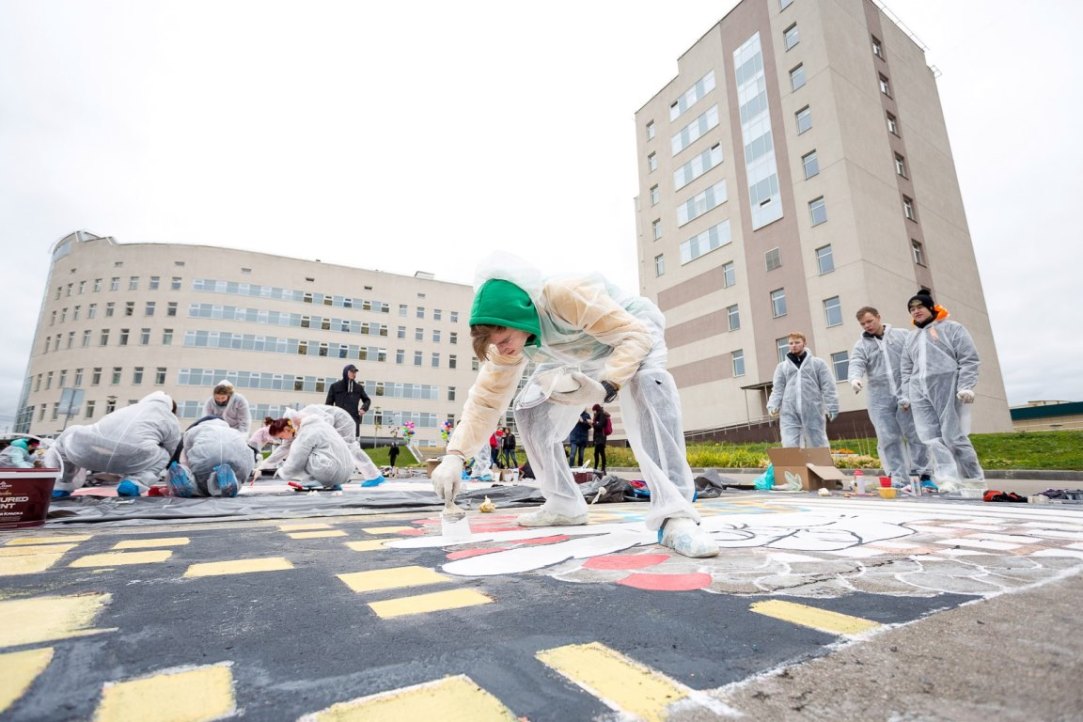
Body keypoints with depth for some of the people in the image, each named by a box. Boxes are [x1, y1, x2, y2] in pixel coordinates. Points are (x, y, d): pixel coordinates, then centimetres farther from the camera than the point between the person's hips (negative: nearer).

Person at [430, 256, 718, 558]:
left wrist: (604, 387, -55)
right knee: (528, 411, -3)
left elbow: (637, 336, -38)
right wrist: (454, 455, -24)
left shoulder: (567, 295, -42)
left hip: (635, 330, -6)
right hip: (579, 357, 6)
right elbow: (485, 398, -15)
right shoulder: (506, 339, -19)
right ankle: (564, 506, 8)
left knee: (647, 383, -39)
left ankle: (673, 514, -38)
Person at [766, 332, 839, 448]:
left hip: (813, 412, -1)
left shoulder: (818, 363, 11)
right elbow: (778, 389, 8)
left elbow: (828, 388, 5)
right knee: (790, 447, -6)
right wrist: (773, 406, -8)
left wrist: (831, 408, -5)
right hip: (789, 414, 1)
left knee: (818, 446, 5)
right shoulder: (781, 367, 16)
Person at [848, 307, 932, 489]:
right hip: (880, 400, 1)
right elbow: (856, 365, -6)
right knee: (888, 439, 0)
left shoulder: (903, 335, 9)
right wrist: (854, 378, -30)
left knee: (916, 435, 2)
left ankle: (924, 475, 14)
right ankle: (899, 480, 6)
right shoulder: (861, 345, 9)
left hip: (907, 395, -1)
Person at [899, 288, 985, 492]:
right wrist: (905, 395, 12)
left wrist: (966, 386, -11)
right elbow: (906, 369, 21)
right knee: (931, 438, -6)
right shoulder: (912, 339, 24)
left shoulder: (952, 328, 10)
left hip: (947, 386, -5)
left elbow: (969, 359, 0)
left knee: (953, 436, -7)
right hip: (919, 391, 5)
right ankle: (947, 480, -9)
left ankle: (975, 481, 5)